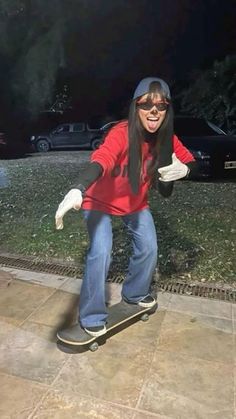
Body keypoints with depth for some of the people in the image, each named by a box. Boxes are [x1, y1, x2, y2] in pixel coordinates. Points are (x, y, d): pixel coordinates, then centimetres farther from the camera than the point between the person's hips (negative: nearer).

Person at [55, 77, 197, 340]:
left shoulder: (166, 138, -13)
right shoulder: (122, 133, -31)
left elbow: (190, 161, 1)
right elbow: (102, 160, -50)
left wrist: (183, 170, -25)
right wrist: (79, 190, -69)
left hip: (135, 202, 6)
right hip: (100, 200, -5)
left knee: (148, 248, 4)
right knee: (101, 253, -19)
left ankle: (135, 294, 32)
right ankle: (91, 317, 1)